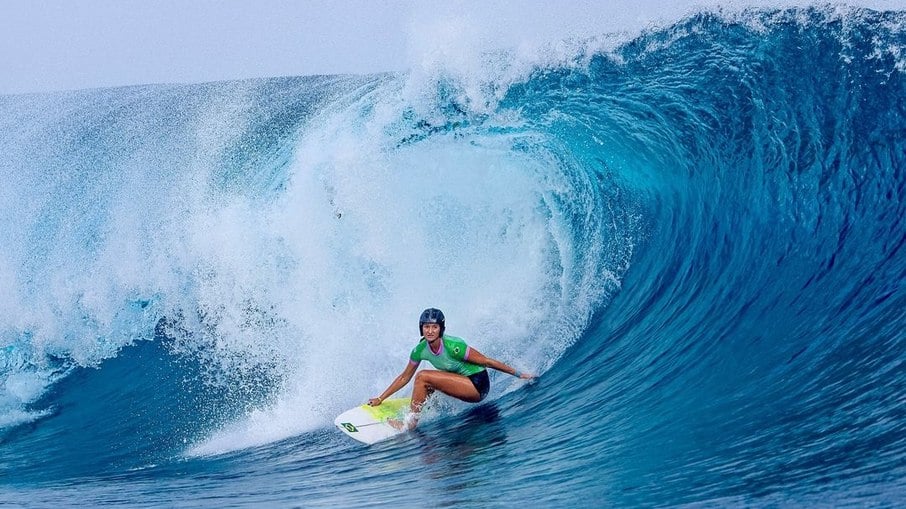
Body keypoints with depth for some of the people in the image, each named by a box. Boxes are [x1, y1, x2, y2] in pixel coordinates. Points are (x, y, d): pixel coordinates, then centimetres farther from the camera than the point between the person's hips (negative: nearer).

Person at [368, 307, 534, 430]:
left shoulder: (453, 346, -25)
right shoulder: (420, 350, -6)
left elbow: (487, 361, -17)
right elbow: (405, 377, 8)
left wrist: (518, 374, -12)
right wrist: (380, 399, 8)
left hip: (478, 385, -8)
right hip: (464, 385, 8)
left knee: (423, 377, -16)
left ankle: (410, 422, -8)